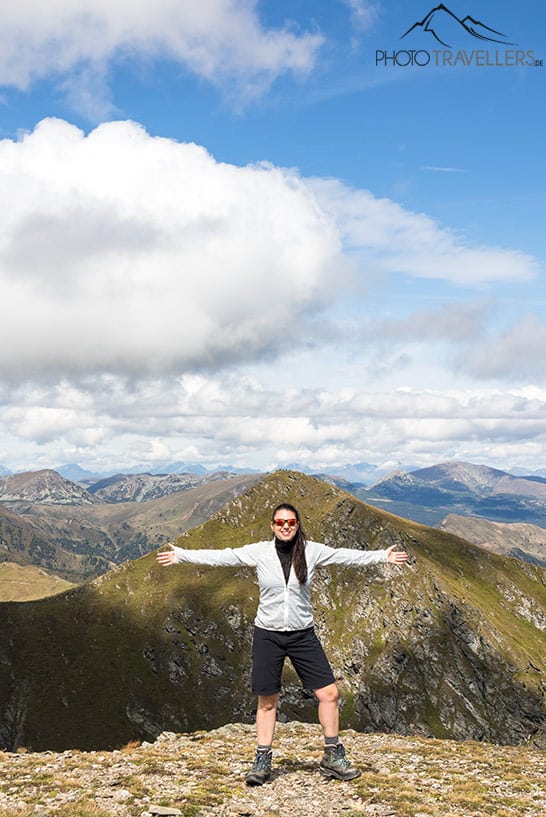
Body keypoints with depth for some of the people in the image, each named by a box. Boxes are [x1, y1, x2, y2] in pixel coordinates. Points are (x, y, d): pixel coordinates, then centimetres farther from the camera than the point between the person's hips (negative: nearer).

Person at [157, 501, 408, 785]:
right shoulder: (259, 552, -6)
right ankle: (262, 762, 22)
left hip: (303, 634, 1)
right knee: (267, 701, 7)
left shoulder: (311, 551, -3)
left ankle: (333, 757, 16)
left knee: (329, 693, -2)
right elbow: (221, 556, -5)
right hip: (268, 634, -1)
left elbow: (346, 556, -2)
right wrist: (180, 555, -6)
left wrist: (383, 556, -6)